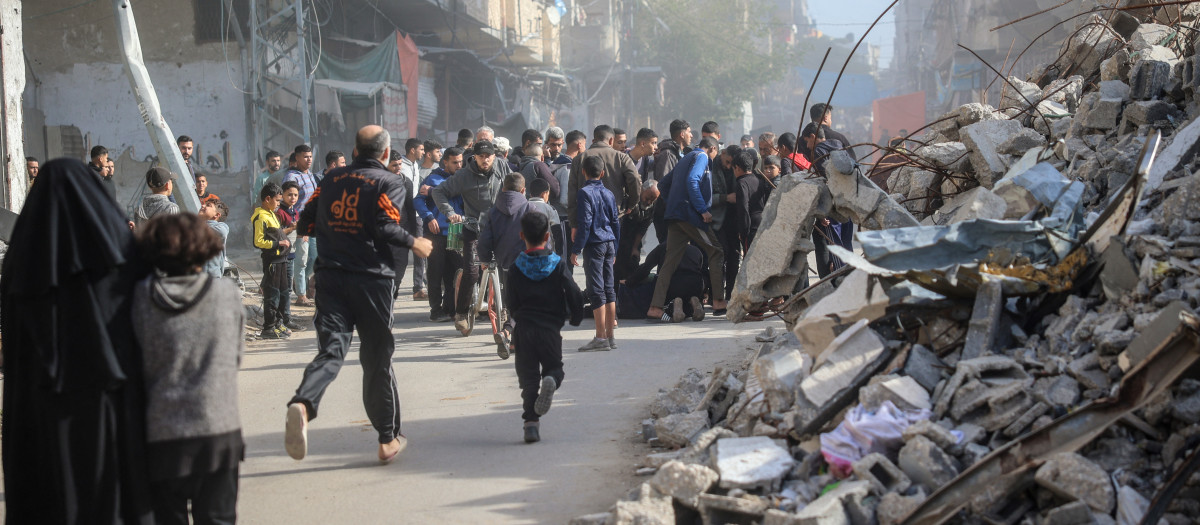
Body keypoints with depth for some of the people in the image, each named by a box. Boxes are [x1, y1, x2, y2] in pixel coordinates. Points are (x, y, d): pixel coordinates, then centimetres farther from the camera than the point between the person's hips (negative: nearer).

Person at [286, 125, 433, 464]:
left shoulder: (331, 181, 11)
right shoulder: (388, 184, -3)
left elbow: (307, 223, 13)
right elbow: (386, 229, -16)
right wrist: (414, 243, 1)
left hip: (332, 276, 3)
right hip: (373, 279, -3)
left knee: (331, 350, -6)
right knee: (377, 359, 9)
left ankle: (302, 405, -38)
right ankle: (388, 439, 19)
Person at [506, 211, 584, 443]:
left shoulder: (516, 268, -1)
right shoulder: (558, 265, -2)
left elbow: (510, 302, 4)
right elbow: (574, 295, -3)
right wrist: (575, 318, 14)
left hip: (524, 330, 0)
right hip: (551, 329, 0)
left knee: (528, 378, 5)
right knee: (554, 366, 16)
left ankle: (531, 422, -5)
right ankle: (551, 381, -20)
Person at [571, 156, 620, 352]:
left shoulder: (585, 192, -9)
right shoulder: (609, 194, 11)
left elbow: (584, 223, -15)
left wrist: (576, 250, -11)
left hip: (594, 245, -7)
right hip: (609, 244, 7)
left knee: (597, 291, -6)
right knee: (609, 289, 10)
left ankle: (601, 337, -7)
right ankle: (610, 336, 13)